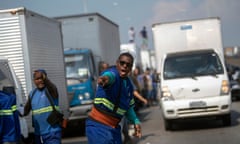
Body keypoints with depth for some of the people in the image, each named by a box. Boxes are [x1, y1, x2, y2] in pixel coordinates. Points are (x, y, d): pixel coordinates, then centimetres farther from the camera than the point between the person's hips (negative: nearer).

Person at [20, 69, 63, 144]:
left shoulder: (50, 90, -7)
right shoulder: (32, 93, 10)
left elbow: (51, 86, -32)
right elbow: (26, 110, 15)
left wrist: (44, 77, -47)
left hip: (52, 132, -6)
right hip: (38, 133, 6)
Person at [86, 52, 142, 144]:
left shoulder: (129, 85, 11)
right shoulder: (113, 73, -11)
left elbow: (129, 107, 25)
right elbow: (109, 75, -39)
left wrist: (136, 122, 13)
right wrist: (106, 78, -62)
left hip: (114, 128, 8)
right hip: (98, 126, -8)